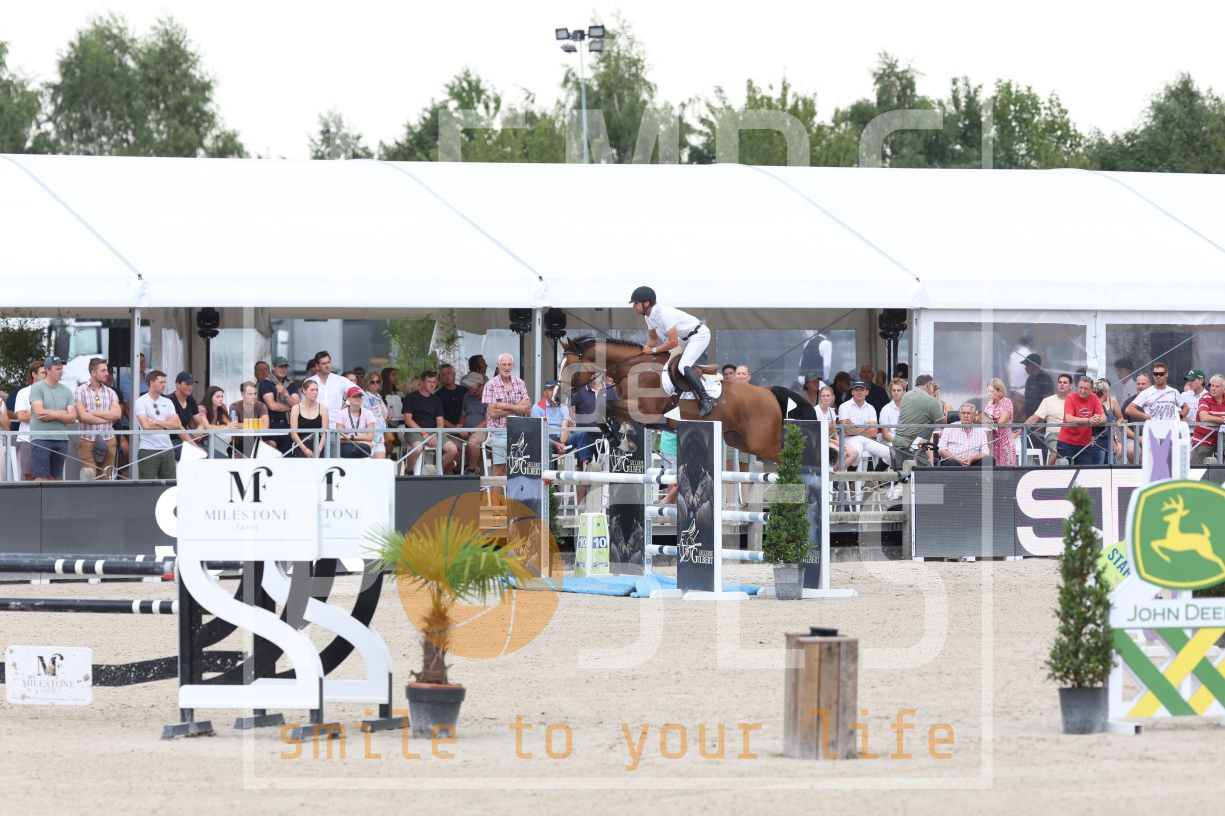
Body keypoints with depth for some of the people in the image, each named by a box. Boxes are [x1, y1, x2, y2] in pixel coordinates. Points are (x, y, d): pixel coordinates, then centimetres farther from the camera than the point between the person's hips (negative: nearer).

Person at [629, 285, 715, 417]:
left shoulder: (664, 313, -31)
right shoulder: (648, 316, -1)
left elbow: (673, 342, -34)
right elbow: (653, 338, 13)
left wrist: (653, 350, -27)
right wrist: (645, 348, -7)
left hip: (699, 334, -11)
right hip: (685, 338, 11)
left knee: (683, 366, -24)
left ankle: (706, 400, -21)